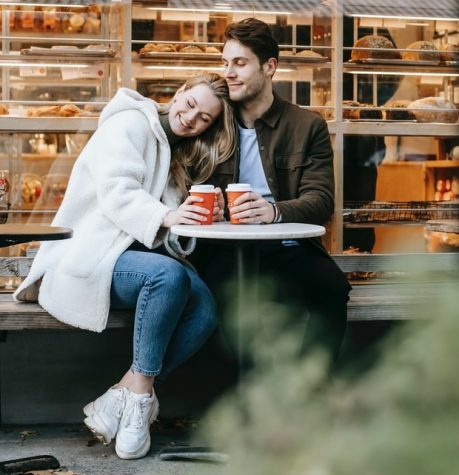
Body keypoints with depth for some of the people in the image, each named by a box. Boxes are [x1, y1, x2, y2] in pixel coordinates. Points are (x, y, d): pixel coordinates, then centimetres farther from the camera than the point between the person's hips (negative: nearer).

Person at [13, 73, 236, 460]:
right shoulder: (130, 124, -2)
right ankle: (140, 394, -23)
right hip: (94, 254, -7)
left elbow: (171, 229, 15)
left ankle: (117, 399, -19)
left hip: (143, 251, 7)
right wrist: (163, 217, -35)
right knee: (170, 275, -37)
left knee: (205, 310, -23)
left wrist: (194, 216, -8)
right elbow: (116, 193, -18)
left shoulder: (181, 154, 21)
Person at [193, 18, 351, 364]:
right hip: (226, 249, 0)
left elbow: (321, 200, -1)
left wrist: (275, 211, -23)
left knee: (332, 287, -31)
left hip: (287, 248, 0)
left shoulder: (309, 126, 10)